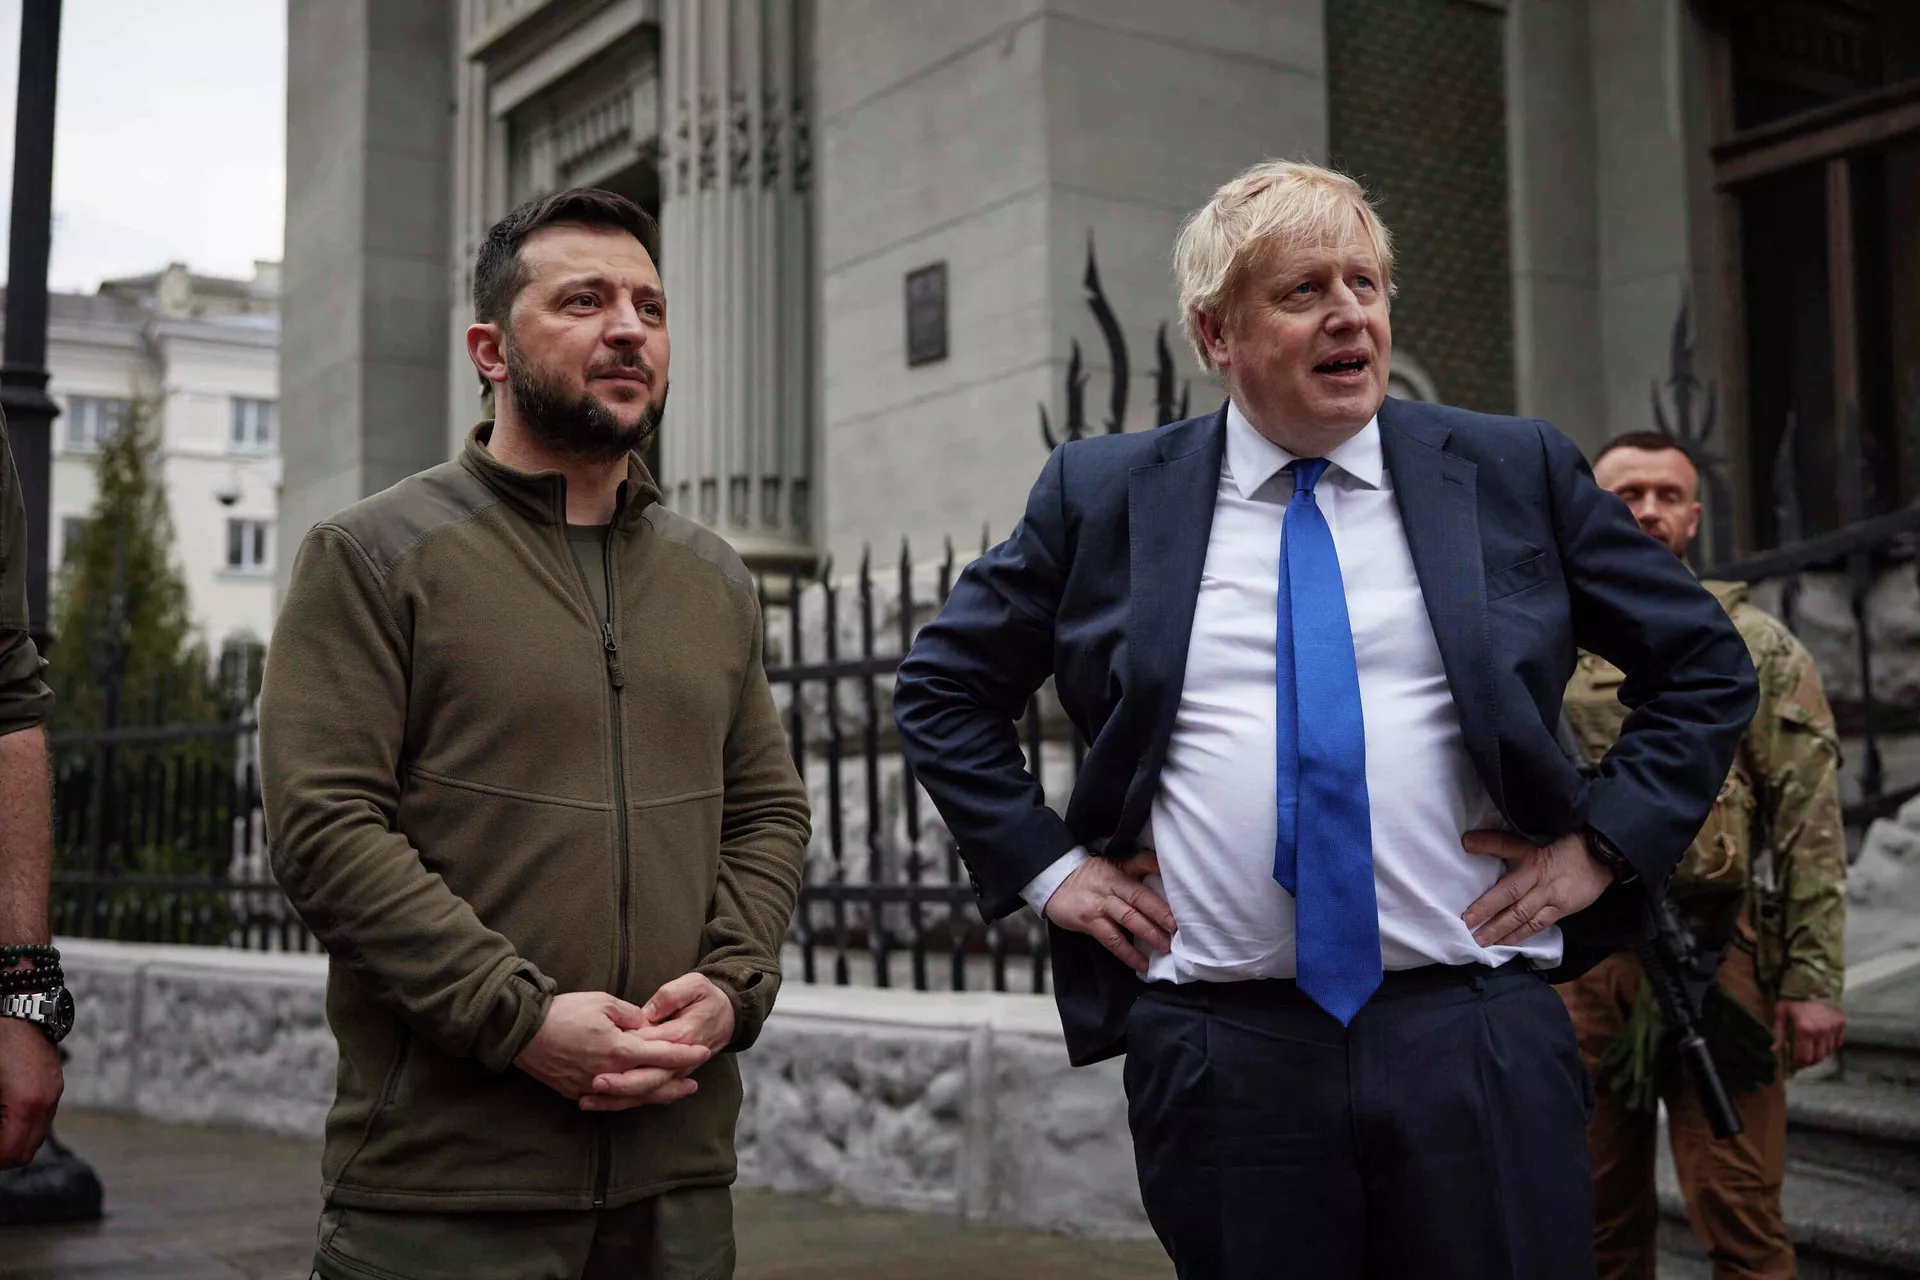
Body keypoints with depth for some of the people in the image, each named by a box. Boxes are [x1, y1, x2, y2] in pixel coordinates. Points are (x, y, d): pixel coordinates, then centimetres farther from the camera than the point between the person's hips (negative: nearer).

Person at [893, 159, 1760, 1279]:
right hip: (1217, 1050, 1)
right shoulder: (1102, 496, 5)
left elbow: (1707, 664, 13)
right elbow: (943, 689, 13)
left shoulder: (1516, 473, 5)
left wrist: (1606, 843, 2)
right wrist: (1047, 865, 4)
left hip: (1475, 1035, 0)